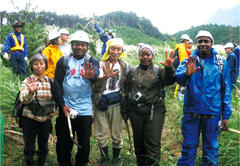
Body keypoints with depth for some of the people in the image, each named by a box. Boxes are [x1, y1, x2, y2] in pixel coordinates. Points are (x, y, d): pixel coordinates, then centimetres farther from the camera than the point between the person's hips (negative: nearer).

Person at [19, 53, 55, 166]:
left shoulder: (50, 81, 4)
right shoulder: (27, 81, -7)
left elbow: (53, 98, 18)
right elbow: (23, 99, -20)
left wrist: (53, 109, 2)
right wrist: (30, 92, -40)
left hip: (46, 120, 3)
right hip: (30, 119, -3)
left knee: (44, 147, 14)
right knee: (29, 147, 9)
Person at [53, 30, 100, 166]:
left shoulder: (93, 62, 0)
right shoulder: (63, 61, 3)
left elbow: (96, 78, -20)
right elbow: (57, 84, 2)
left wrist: (91, 77, -44)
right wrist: (62, 105, -6)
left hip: (85, 110, 0)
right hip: (65, 109, 1)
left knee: (84, 143, 10)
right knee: (63, 142, 11)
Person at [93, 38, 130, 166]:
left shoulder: (125, 66, 2)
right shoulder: (101, 64, -4)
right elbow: (97, 84, -19)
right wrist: (106, 77, -41)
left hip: (116, 104, 1)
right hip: (101, 103, -1)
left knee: (117, 135, 7)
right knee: (101, 135, 5)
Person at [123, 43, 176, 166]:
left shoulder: (158, 70, 3)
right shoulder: (132, 72, 11)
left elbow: (169, 81, -15)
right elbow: (126, 92, 14)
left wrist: (169, 69, -34)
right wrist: (125, 111, 13)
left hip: (155, 111, -3)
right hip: (136, 112, 3)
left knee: (153, 144, -6)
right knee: (139, 142, 13)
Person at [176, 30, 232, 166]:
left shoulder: (221, 62, 2)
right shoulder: (189, 61, 3)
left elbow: (226, 89, 3)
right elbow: (178, 77, -16)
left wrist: (226, 115, -2)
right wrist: (186, 74, -39)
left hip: (213, 112, 0)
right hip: (191, 111, 0)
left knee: (211, 148, 12)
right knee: (188, 147, 9)